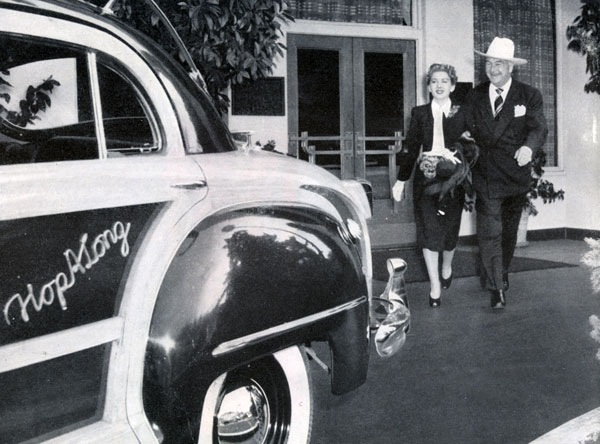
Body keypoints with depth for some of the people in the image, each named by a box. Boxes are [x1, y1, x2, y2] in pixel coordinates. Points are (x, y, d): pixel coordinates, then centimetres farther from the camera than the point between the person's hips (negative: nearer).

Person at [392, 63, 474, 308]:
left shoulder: (461, 114, 5)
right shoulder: (419, 113, 5)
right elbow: (409, 148, 5)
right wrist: (400, 180, 4)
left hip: (453, 178, 0)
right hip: (426, 179, 0)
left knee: (450, 228, 8)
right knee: (429, 229, -5)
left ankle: (446, 267, 38)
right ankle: (435, 285, 1)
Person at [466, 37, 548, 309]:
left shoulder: (529, 96, -1)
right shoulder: (475, 97, 6)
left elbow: (538, 127, -13)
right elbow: (470, 131, 10)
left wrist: (529, 146, -33)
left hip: (516, 174, 0)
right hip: (486, 175, 0)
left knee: (509, 231, 17)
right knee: (489, 232, -8)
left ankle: (502, 271, 39)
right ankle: (496, 287, -1)